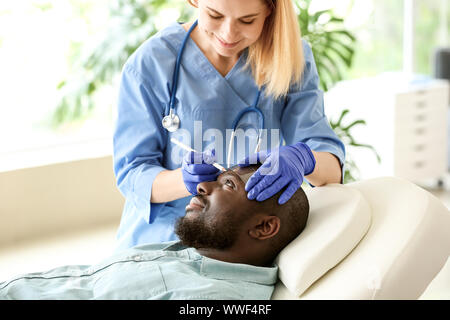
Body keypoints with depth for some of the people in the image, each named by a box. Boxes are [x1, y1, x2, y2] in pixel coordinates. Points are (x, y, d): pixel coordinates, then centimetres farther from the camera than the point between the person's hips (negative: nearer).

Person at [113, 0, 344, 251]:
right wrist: (185, 180, -30)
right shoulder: (151, 64, -10)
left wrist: (303, 159, -34)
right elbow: (131, 176, -9)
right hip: (162, 241, -1)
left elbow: (333, 166, -10)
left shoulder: (291, 58, -3)